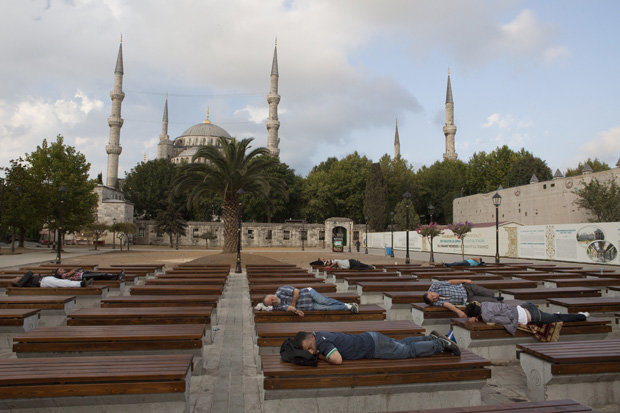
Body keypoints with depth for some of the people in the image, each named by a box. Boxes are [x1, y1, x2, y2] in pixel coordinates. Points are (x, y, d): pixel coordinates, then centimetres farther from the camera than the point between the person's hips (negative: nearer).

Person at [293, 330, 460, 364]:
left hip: (374, 346, -8)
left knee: (410, 350, 7)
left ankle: (441, 344, 21)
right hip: (369, 338, 8)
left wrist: (320, 356, -21)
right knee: (401, 344, 27)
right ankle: (431, 338, 39)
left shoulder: (321, 341, -28)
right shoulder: (317, 334, -3)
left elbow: (338, 359, -39)